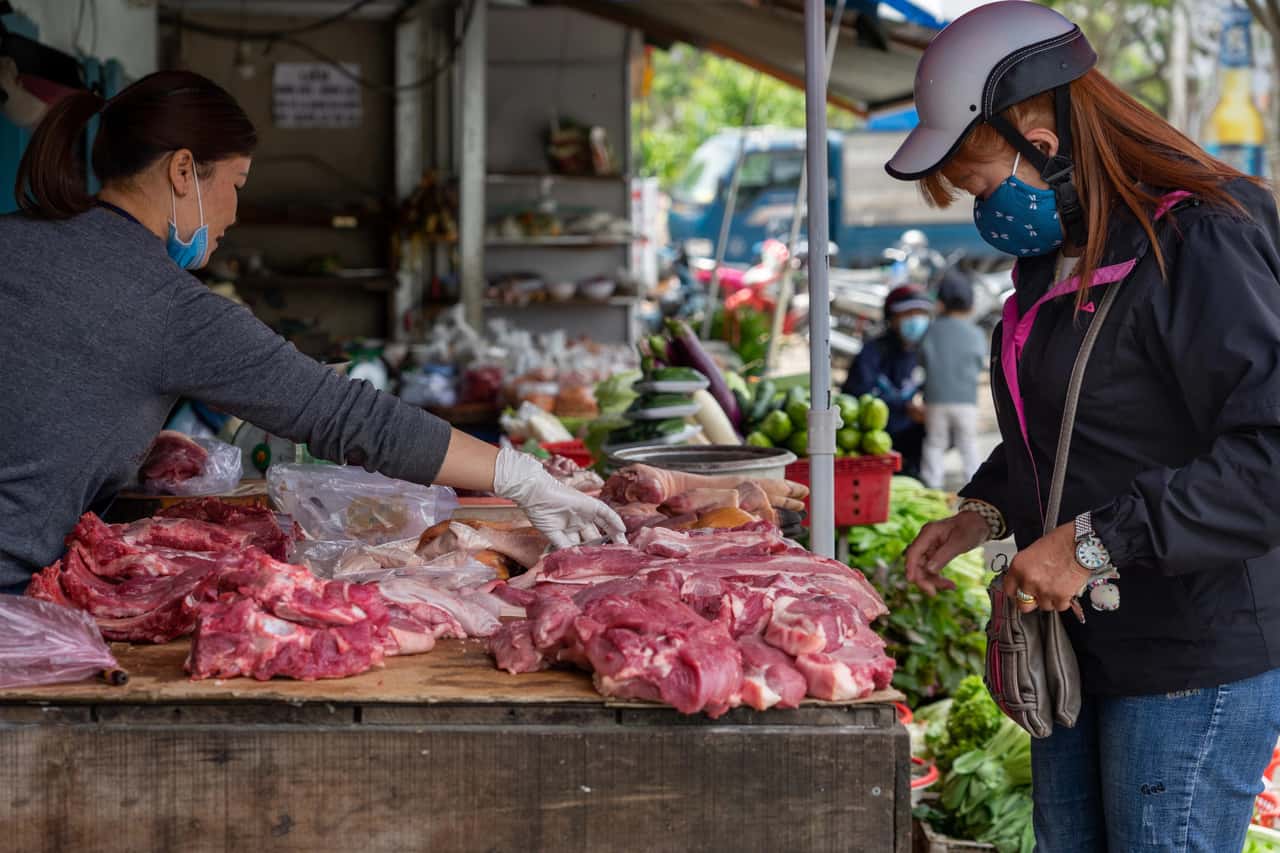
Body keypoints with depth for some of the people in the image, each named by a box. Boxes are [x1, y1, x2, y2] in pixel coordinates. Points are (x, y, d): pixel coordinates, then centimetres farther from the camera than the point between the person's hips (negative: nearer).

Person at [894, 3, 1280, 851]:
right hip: (1085, 649, 9)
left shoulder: (1198, 245, -21)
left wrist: (1100, 543, -27)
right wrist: (988, 509, 8)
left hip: (1199, 661, -9)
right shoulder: (1058, 255, 10)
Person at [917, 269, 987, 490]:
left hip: (935, 399, 1)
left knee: (935, 444, 7)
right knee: (968, 446, 7)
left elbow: (923, 361, 4)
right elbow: (981, 364, 5)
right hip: (966, 399, 0)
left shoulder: (932, 331, 0)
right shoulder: (976, 334, -2)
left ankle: (932, 487, 5)